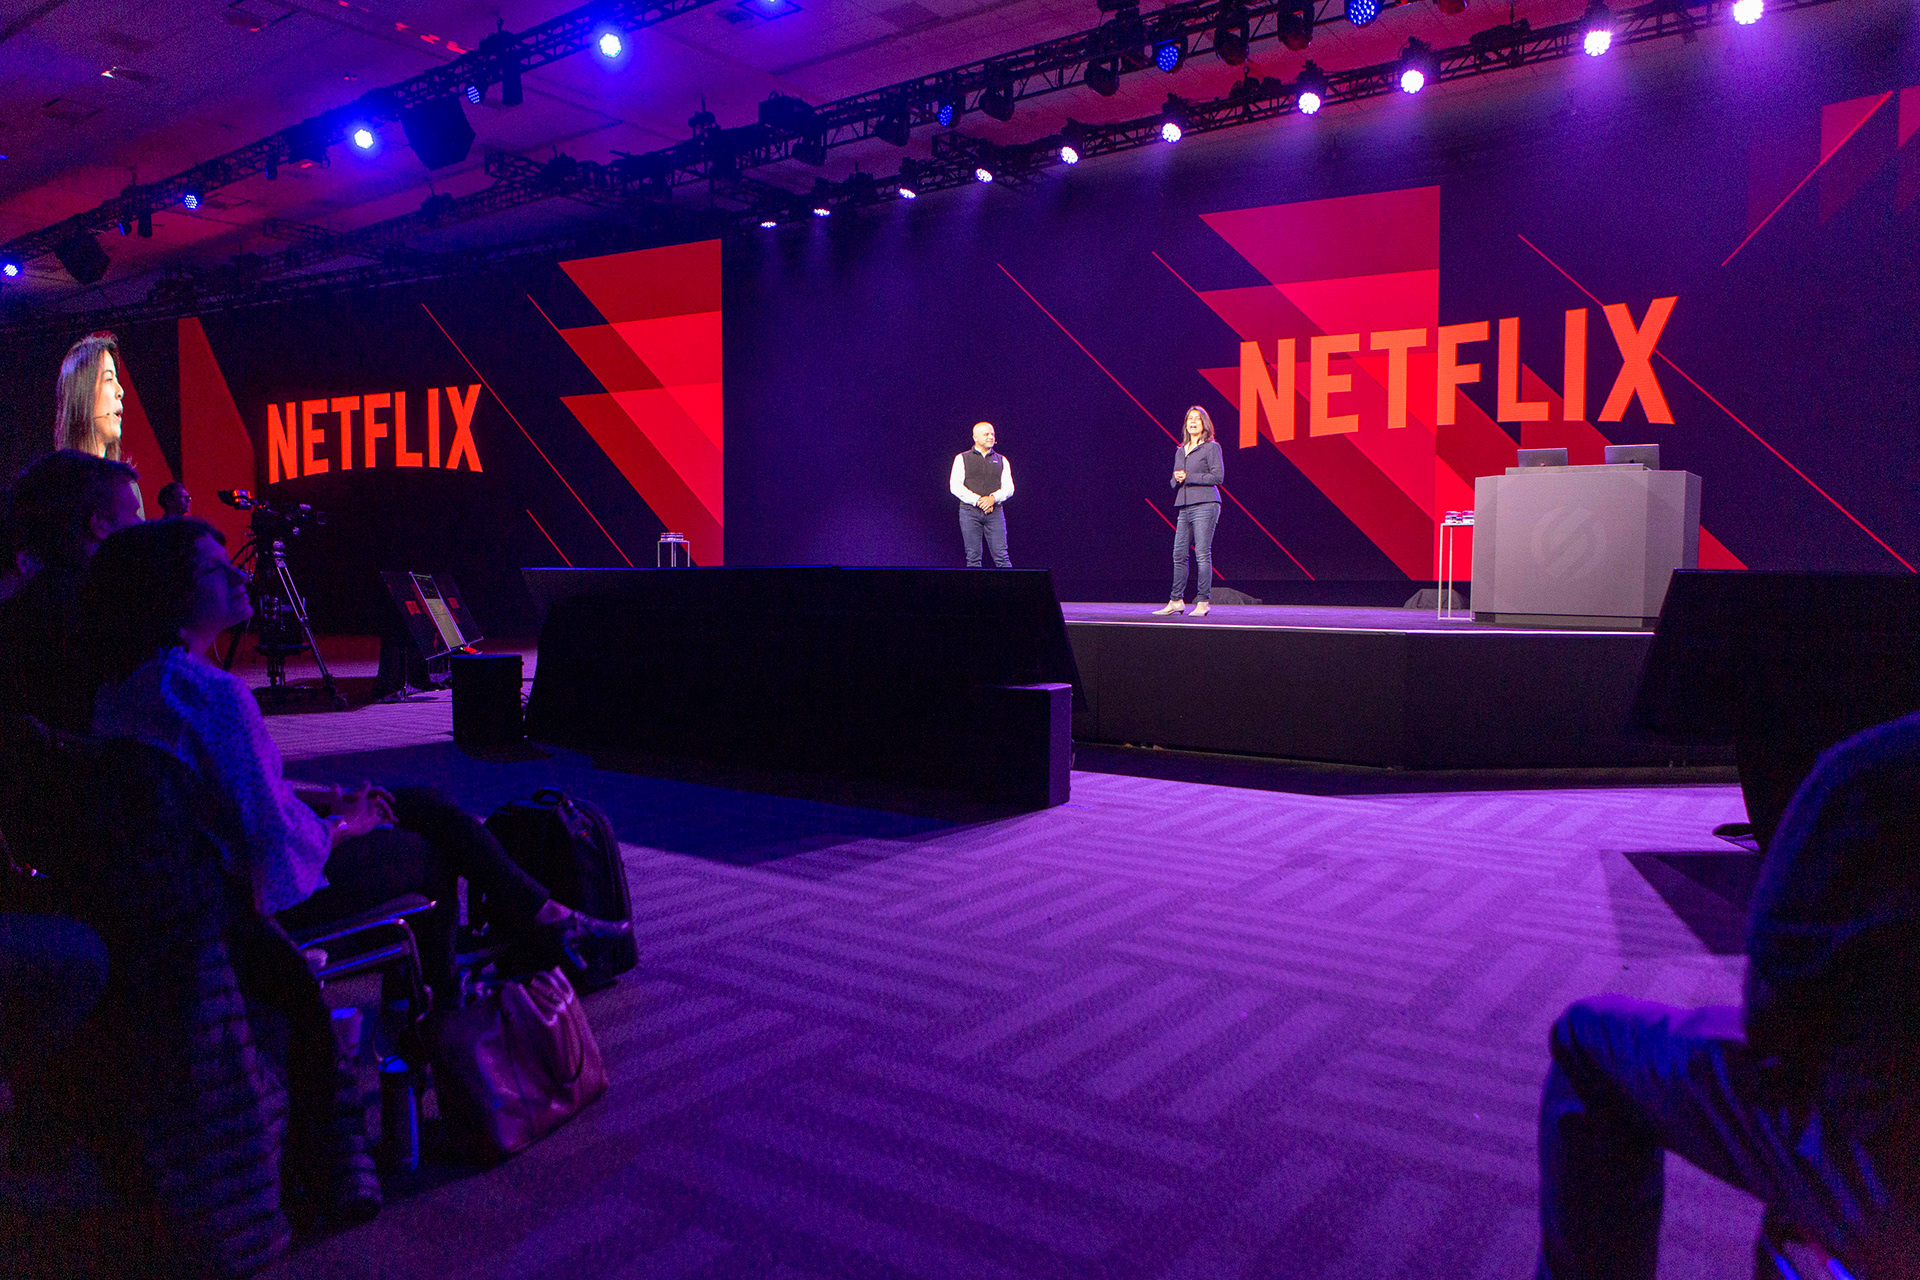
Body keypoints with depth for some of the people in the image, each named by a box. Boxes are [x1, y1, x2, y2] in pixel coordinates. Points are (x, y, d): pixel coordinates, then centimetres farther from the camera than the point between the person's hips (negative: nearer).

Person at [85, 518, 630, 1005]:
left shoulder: (122, 684, 4)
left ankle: (544, 921, 24)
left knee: (429, 806, 14)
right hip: (263, 898, -9)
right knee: (431, 853, 13)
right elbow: (280, 843, -28)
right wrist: (342, 824, -8)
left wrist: (325, 797, 9)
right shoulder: (215, 693, -29)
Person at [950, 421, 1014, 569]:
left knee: (1001, 555, -6)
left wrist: (993, 498, -13)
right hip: (970, 511, -1)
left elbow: (1009, 488, 8)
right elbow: (955, 486, -2)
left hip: (995, 511, 1)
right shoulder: (962, 458, 8)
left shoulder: (1001, 460, 16)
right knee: (973, 557, -3)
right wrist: (978, 500, -13)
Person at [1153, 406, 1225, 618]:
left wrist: (1188, 477, -10)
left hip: (1204, 505, -6)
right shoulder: (1180, 451, 20)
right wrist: (1176, 479, -1)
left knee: (1202, 554, -9)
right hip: (1184, 507, 7)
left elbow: (1218, 476, -9)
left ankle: (1203, 601, -6)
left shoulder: (1211, 447, 1)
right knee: (1179, 555, 4)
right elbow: (1173, 481, 24)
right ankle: (1176, 601, 10)